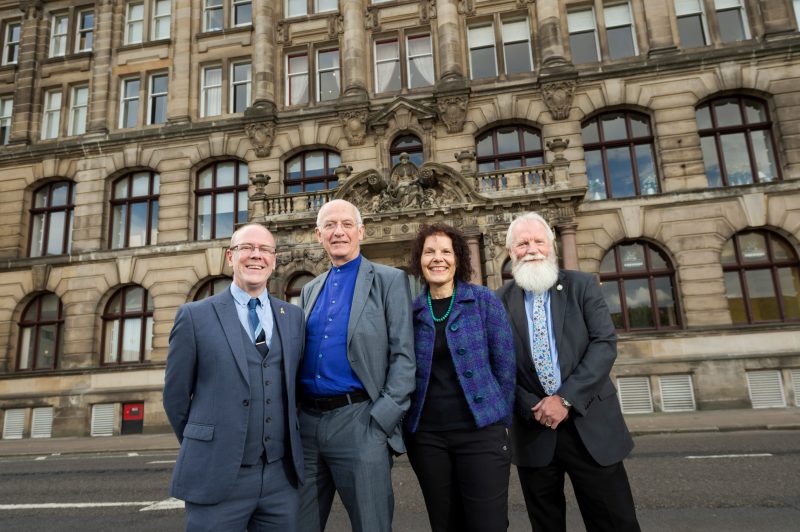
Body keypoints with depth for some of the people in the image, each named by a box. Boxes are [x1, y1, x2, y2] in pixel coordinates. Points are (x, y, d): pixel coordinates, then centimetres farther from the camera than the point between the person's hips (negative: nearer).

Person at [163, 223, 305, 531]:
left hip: (282, 476, 3)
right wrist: (202, 450, 10)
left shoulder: (294, 317, 6)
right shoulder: (195, 316, -3)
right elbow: (175, 395, 3)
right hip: (217, 477, -3)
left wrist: (289, 443, 12)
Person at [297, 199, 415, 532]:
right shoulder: (310, 290, 16)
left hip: (359, 422, -5)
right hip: (306, 421, 5)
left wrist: (382, 419, -14)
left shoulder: (390, 280, 0)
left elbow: (403, 355, -6)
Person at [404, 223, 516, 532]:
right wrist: (406, 424, 5)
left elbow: (505, 364, 0)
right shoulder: (411, 310, 4)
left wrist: (502, 421, -1)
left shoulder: (484, 300, -1)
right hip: (426, 435, 2)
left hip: (481, 430, -2)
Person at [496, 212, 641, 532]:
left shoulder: (582, 286, 1)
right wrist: (531, 407, -13)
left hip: (590, 424, 0)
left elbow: (605, 344, -8)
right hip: (532, 430, 1)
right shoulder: (500, 301, 2)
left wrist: (566, 399, -16)